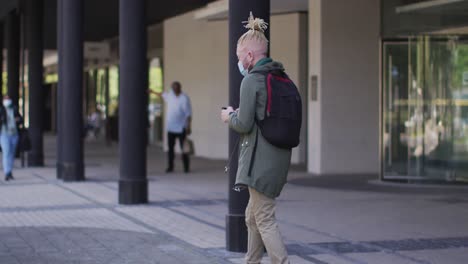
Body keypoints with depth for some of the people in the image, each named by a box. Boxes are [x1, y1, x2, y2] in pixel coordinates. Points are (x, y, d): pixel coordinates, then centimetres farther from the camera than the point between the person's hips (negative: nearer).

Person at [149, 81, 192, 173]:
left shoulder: (184, 98, -11)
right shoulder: (169, 95, 7)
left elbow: (188, 114, -13)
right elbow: (163, 94, 31)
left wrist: (189, 127, -18)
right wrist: (153, 92, 45)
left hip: (181, 128, -5)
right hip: (170, 127, 5)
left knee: (184, 148, -4)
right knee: (170, 147, 3)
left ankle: (186, 167, 3)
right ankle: (170, 167, 8)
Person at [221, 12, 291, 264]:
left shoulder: (252, 80, -13)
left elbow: (244, 124, -16)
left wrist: (229, 116, 6)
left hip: (259, 159, -9)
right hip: (280, 157, 9)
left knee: (264, 220, -4)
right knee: (253, 216, 20)